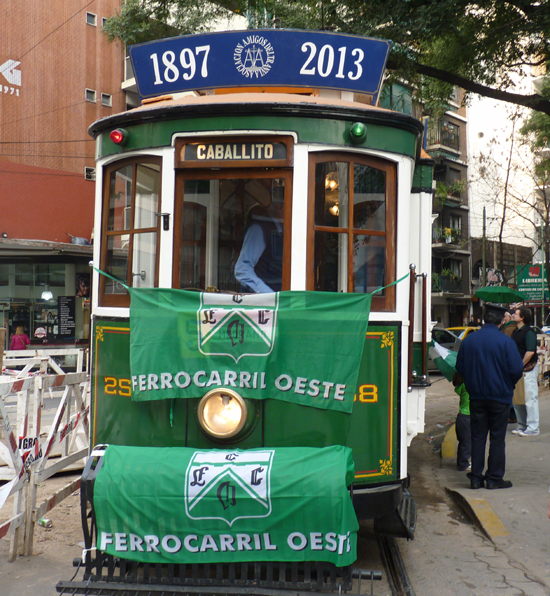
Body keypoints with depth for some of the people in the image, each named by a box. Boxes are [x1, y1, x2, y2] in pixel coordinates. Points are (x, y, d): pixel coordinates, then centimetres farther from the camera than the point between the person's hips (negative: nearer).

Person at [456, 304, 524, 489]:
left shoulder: (468, 340, -2)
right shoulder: (505, 341, -13)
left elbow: (460, 368, 4)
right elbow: (516, 369, -13)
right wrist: (509, 384, 7)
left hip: (476, 396, 3)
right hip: (500, 397, -3)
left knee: (477, 437, 10)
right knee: (497, 438, 7)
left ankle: (476, 477, 13)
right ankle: (494, 478, 12)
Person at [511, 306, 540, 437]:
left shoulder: (529, 332, -13)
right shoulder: (515, 332, 13)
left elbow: (530, 352, -21)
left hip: (528, 368, -9)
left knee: (530, 398, -5)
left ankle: (533, 428, 1)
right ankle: (522, 425, 23)